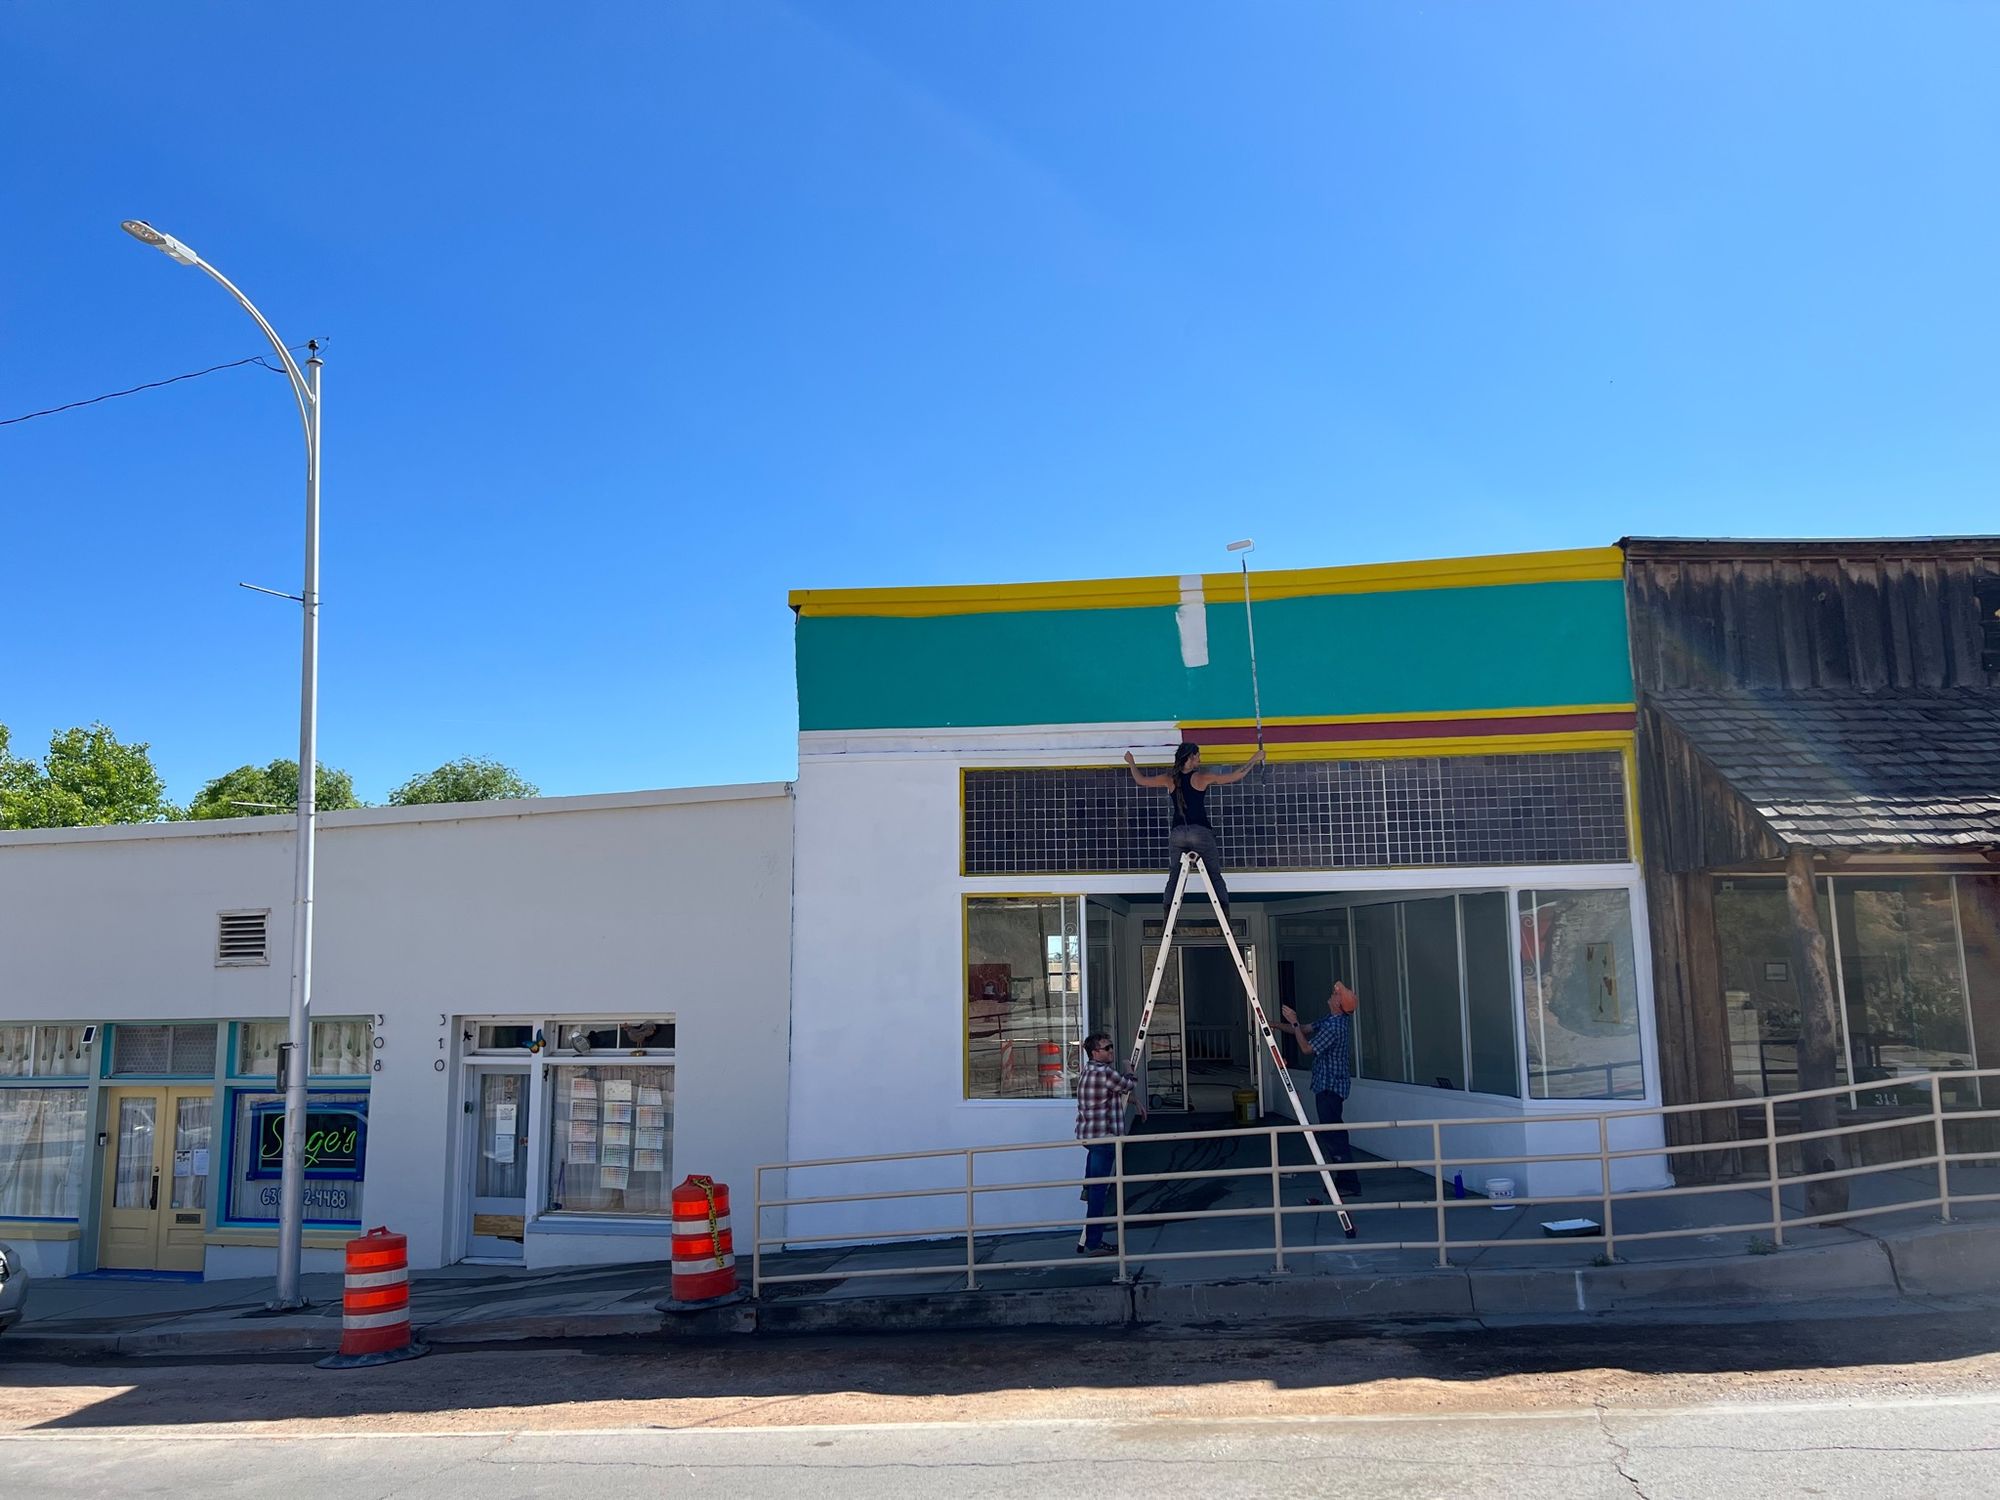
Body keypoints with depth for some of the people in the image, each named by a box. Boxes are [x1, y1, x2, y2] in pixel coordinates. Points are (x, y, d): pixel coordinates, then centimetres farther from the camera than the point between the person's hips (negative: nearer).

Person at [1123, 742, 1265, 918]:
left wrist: (1131, 762, 34)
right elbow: (1235, 776, -1)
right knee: (1215, 876, 4)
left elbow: (1141, 780, 18)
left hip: (1178, 833, 3)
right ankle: (1225, 916, -6)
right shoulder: (1202, 777, -3)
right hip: (1200, 831, -3)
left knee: (1174, 877, 10)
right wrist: (1254, 760, 9)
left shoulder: (1170, 779, 6)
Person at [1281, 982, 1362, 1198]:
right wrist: (1278, 1026, 17)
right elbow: (1307, 1031, 19)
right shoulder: (1331, 1019, 8)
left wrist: (1294, 1023, -13)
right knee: (1334, 1133, 14)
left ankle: (1350, 1184, -7)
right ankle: (1343, 1179, 20)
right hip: (1327, 1084, 10)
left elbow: (1307, 1048, -19)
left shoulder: (1335, 1027, -23)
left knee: (1335, 1133, -8)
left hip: (1330, 1087, -10)